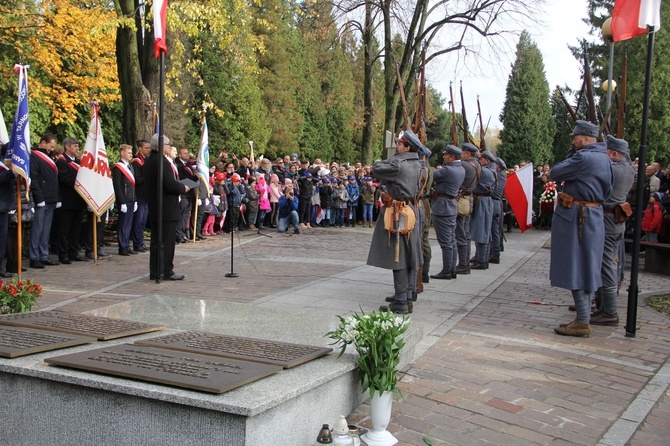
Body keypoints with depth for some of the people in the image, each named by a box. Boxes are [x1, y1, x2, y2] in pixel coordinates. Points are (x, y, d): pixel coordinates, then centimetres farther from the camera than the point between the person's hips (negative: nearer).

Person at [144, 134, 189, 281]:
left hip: (154, 207, 9)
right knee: (167, 240, -1)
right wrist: (183, 188, -5)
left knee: (155, 240, 12)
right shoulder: (162, 161, -18)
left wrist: (179, 186, 16)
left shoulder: (148, 161, 11)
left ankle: (155, 272, 16)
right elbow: (170, 185, -24)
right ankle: (167, 271, 5)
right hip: (167, 209, -9)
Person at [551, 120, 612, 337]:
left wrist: (571, 154, -1)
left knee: (576, 267, -5)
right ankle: (583, 317, 21)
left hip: (576, 217, -10)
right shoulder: (604, 159, 14)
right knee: (587, 267, 14)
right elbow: (607, 191, 20)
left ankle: (582, 323, -2)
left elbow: (555, 174, -11)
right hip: (594, 215, 10)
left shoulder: (584, 157, -17)